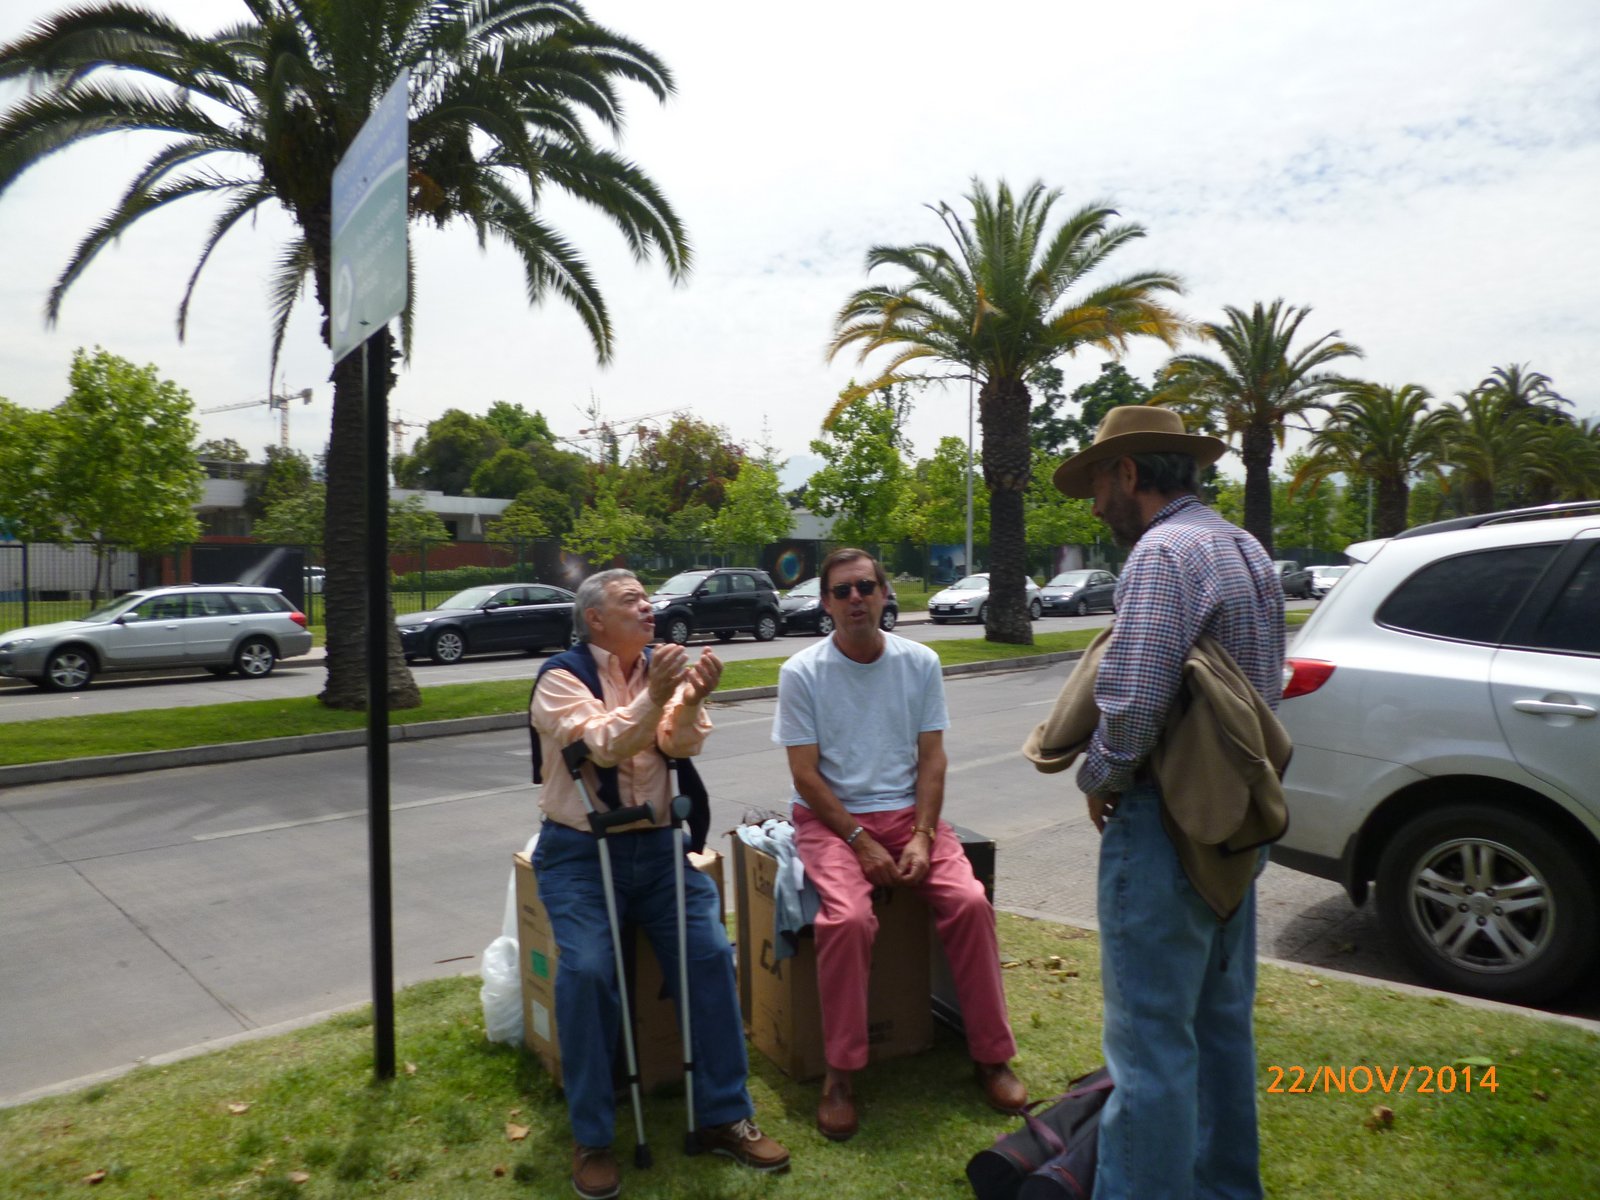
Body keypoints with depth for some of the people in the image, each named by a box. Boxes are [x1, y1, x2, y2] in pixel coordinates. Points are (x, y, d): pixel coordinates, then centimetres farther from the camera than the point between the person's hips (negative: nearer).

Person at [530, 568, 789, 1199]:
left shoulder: (662, 668, 6)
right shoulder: (562, 676, -6)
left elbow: (681, 744, -10)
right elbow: (603, 747, -22)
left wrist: (693, 699, -30)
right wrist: (654, 695, -35)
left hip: (655, 845, 4)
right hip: (579, 851, -3)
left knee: (711, 953, -13)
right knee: (586, 970, -23)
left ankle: (724, 1117, 2)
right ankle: (591, 1140, -4)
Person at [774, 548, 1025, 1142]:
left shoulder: (920, 662, 3)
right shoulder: (802, 672, -6)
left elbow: (931, 757, 3)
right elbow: (806, 774, -7)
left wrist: (923, 836, -11)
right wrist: (861, 844, -15)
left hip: (907, 811, 3)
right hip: (830, 818, -3)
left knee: (969, 901, -20)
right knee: (848, 918, -30)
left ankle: (992, 1055, 0)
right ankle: (839, 1074, -10)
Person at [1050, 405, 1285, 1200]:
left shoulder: (1164, 552, -18)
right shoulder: (1247, 551, 13)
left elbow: (1131, 703, -26)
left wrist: (1099, 777, -9)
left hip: (1165, 827, -10)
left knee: (1151, 1040, -1)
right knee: (1221, 1022, 22)